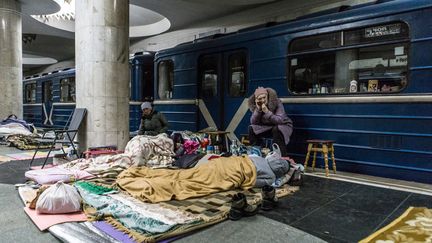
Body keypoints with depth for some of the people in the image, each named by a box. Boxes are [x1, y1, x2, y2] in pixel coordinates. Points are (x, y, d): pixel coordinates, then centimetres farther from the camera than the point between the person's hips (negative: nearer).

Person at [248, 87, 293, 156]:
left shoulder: (277, 102, -22)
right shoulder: (255, 106, -9)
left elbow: (280, 120, -30)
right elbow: (253, 122, -15)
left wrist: (267, 112, -40)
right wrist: (258, 109, -28)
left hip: (283, 126, -4)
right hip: (267, 127, 4)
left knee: (276, 130, -37)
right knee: (251, 129, -14)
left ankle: (282, 156, -29)